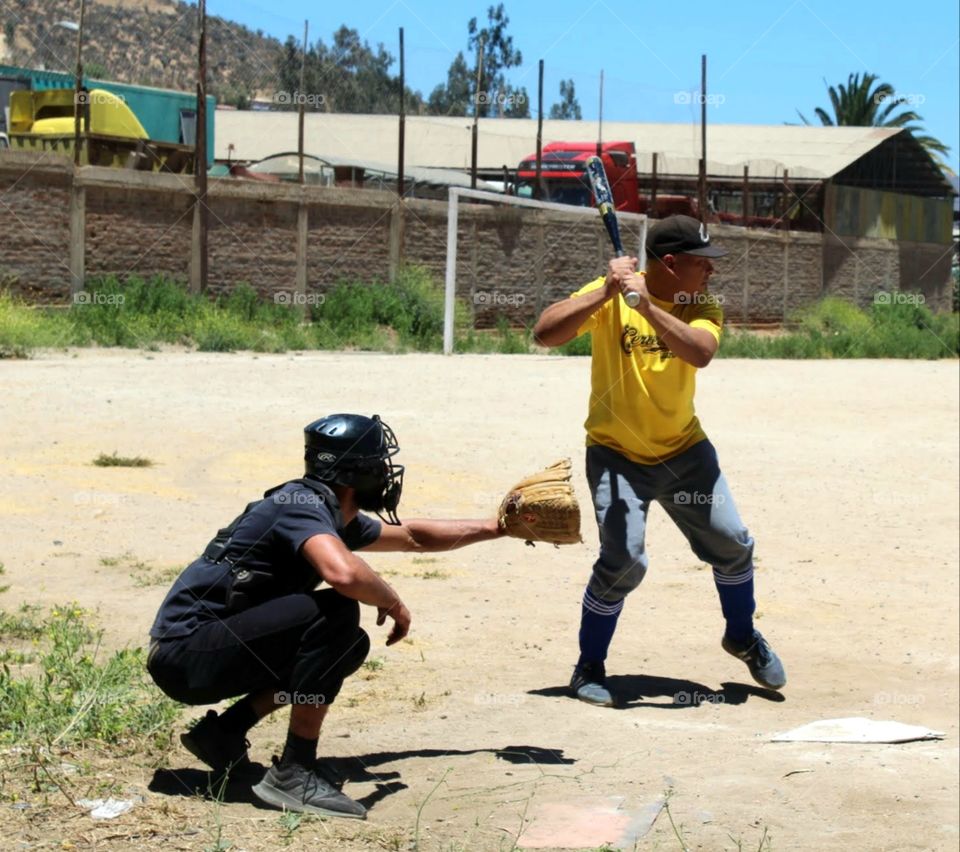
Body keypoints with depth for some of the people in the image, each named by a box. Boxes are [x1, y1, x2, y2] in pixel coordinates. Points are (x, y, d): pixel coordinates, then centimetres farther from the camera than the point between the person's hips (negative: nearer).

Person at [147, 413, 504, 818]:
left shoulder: (335, 517, 13)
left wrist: (495, 527, 33)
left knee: (350, 645, 14)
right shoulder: (303, 504, -16)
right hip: (186, 654, -10)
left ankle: (224, 731, 12)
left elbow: (412, 536, 30)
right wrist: (393, 603, -16)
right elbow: (343, 573, -36)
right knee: (336, 613, -23)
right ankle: (295, 773, -19)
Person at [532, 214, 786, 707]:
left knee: (731, 542, 4)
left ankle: (742, 638, 33)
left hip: (683, 449, 4)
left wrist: (647, 305, -37)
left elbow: (700, 353, -28)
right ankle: (588, 669, 3)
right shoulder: (608, 295, -13)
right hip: (616, 452, -4)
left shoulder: (702, 307, -6)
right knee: (623, 560, -17)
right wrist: (606, 292, -33)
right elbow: (545, 334, -25)